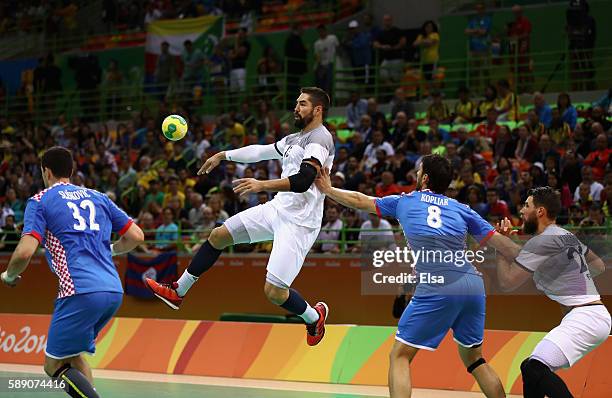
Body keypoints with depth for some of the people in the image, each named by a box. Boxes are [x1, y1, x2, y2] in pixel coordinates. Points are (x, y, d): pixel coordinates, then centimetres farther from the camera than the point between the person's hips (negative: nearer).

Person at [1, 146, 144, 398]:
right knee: (71, 355, 23)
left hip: (81, 292, -7)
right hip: (114, 290, 7)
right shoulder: (98, 197, 20)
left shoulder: (40, 201, 4)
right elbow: (136, 236, 18)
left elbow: (25, 252, -8)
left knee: (55, 365, 3)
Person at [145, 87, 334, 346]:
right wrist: (223, 156, 33)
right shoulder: (294, 139, 15)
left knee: (274, 292, -15)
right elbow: (261, 151, 30)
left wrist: (262, 185, -40)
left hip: (299, 222, -9)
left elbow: (303, 181, -29)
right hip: (277, 208, 9)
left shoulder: (320, 138, -16)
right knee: (218, 236, 10)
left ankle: (314, 316, 17)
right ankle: (178, 292, 23)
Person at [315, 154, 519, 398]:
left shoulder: (404, 201, 15)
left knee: (400, 356, 5)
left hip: (437, 290, -4)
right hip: (474, 286, 4)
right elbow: (499, 242, 12)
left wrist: (328, 190, 44)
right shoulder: (461, 209, 17)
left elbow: (360, 201, 29)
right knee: (473, 359, 21)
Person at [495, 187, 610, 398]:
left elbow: (507, 281, -9)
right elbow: (599, 266, 32)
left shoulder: (542, 241, -9)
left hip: (585, 317, -10)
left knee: (536, 369, -25)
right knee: (530, 368, 15)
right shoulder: (567, 236, 19)